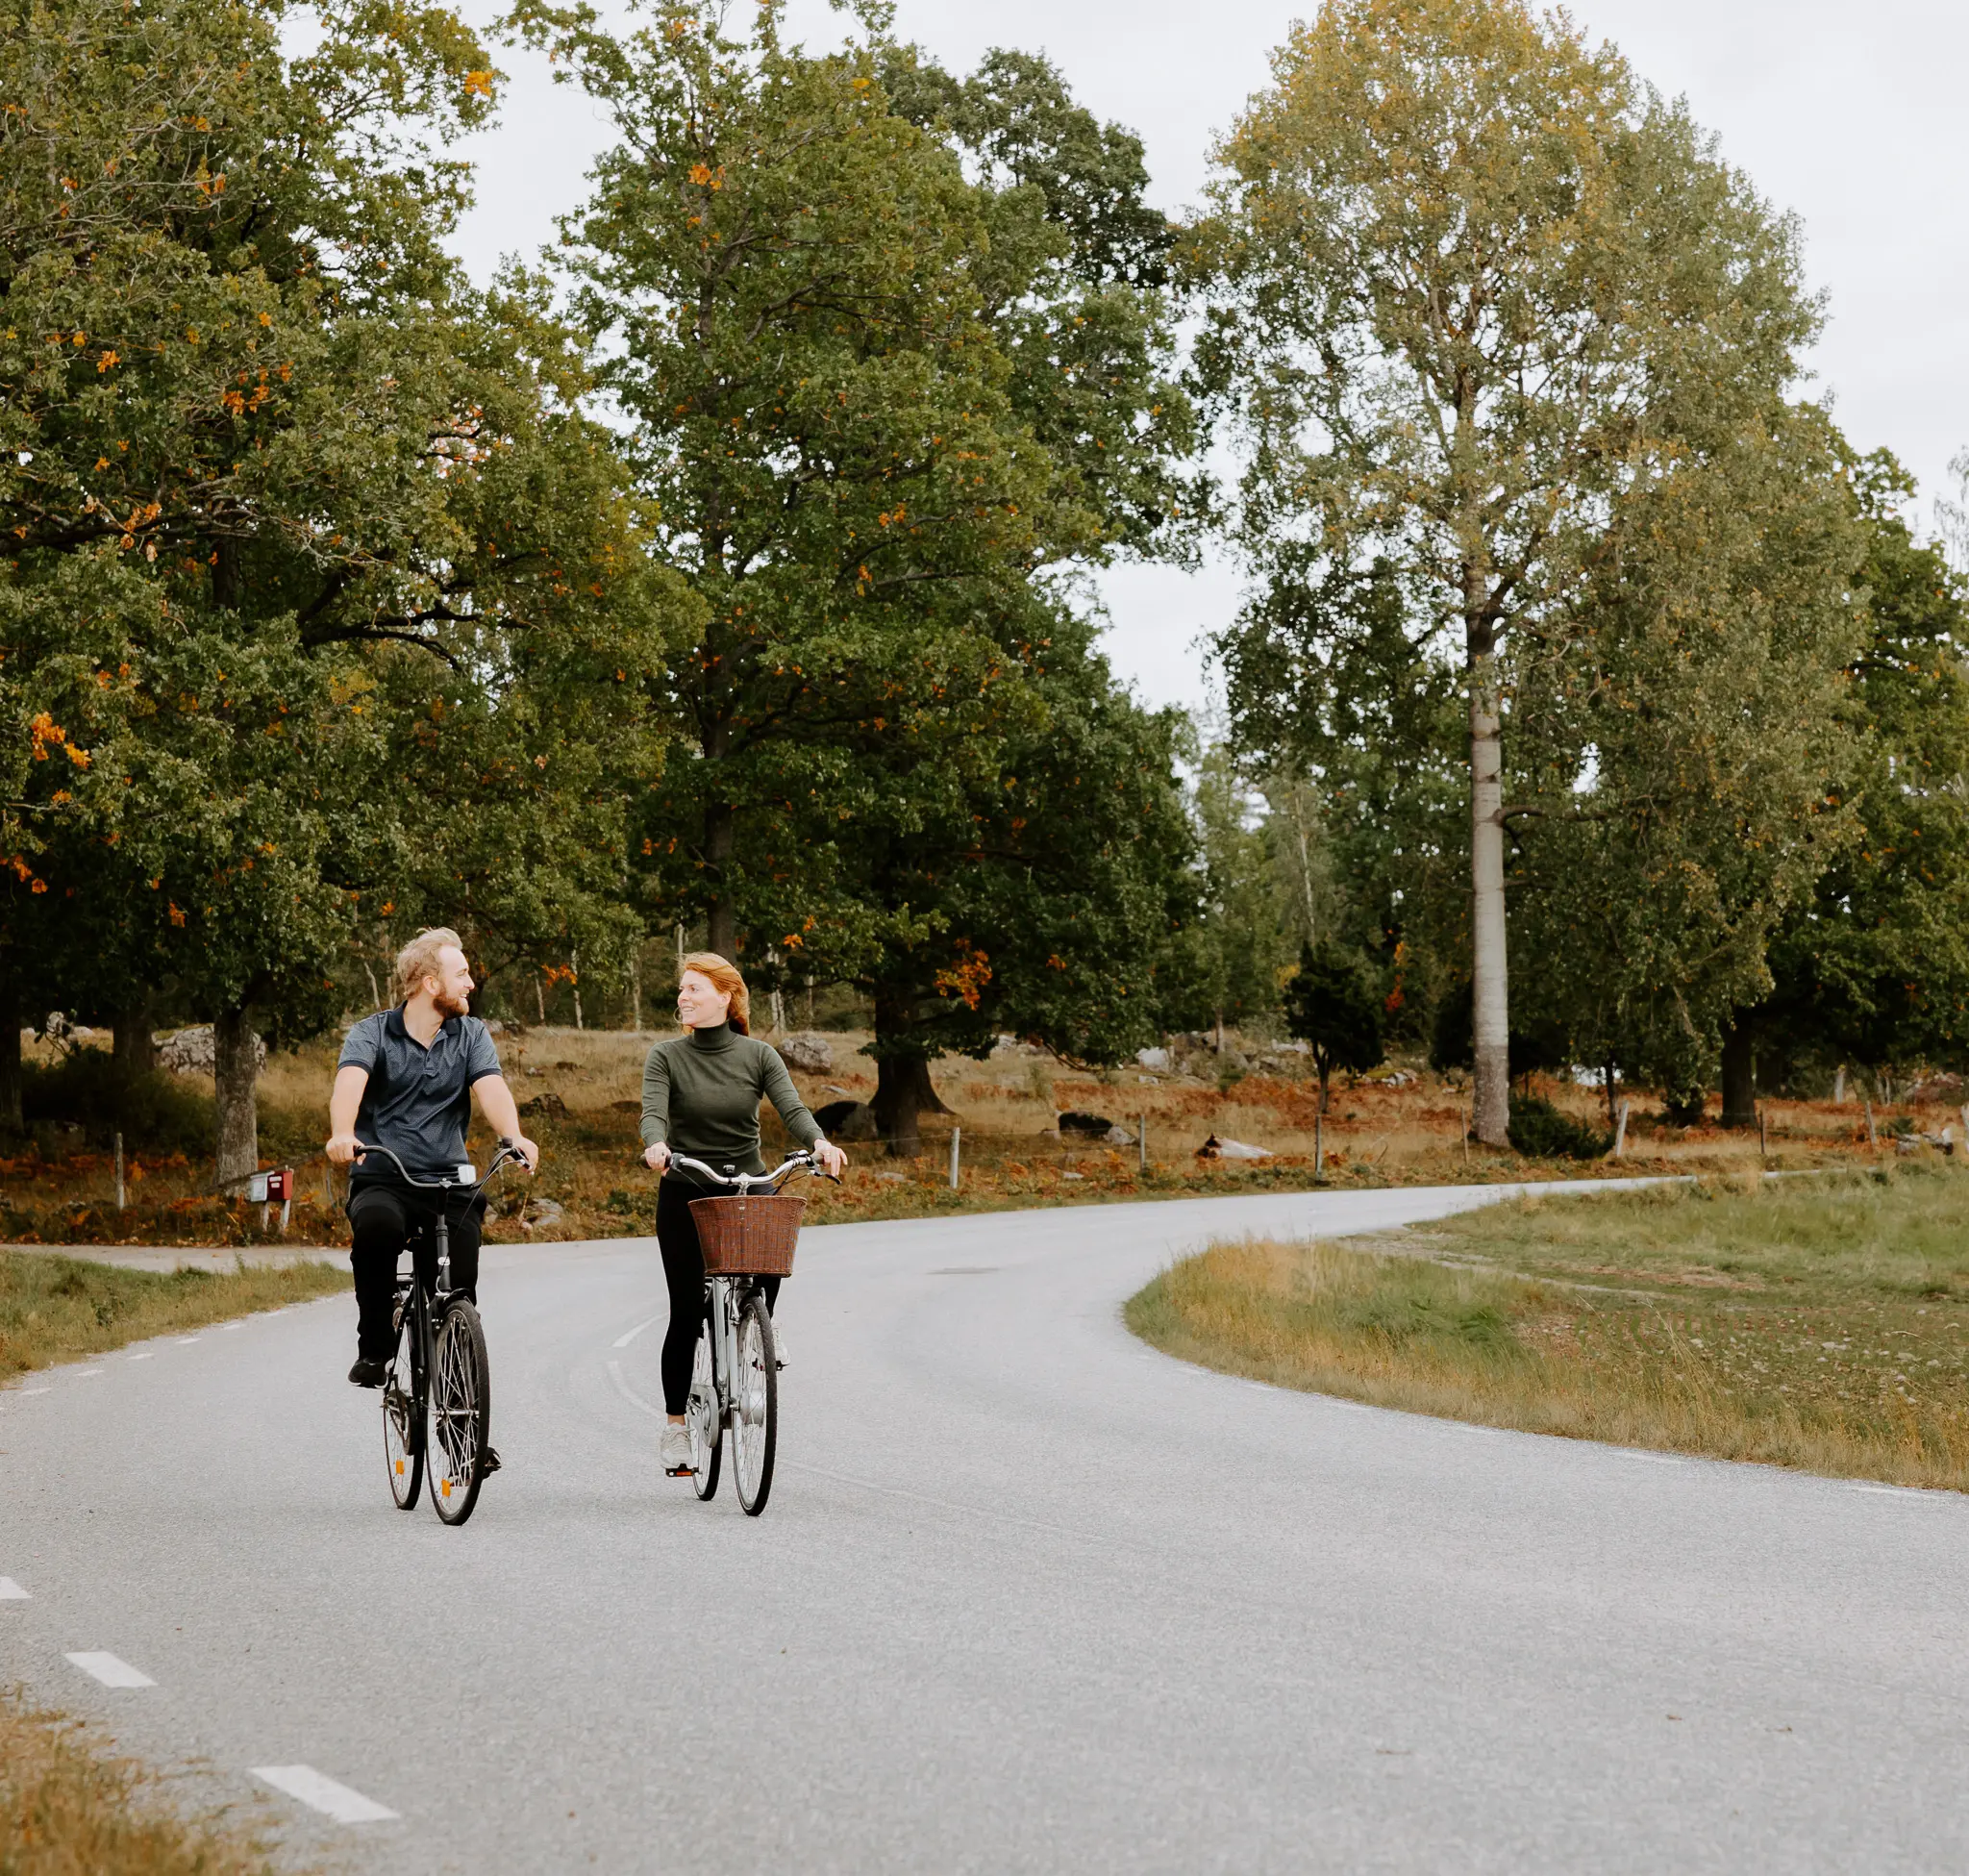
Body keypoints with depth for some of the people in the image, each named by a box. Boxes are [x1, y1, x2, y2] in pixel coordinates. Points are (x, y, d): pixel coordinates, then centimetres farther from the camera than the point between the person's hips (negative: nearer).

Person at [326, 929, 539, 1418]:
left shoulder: (471, 1035, 9)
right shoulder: (371, 1034, 0)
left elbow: (491, 1087, -9)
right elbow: (350, 1082, -20)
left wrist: (514, 1137, -31)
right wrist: (342, 1134, -42)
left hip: (449, 1185, 3)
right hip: (381, 1181, -3)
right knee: (375, 1226, -37)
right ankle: (374, 1348, -16)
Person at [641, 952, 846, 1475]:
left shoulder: (758, 1055, 0)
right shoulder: (666, 1057, -2)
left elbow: (792, 1107, -12)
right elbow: (653, 1111, -17)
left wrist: (819, 1143, -33)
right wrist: (655, 1146, -41)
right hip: (685, 1194, 0)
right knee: (687, 1313, -1)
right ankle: (675, 1424, 12)